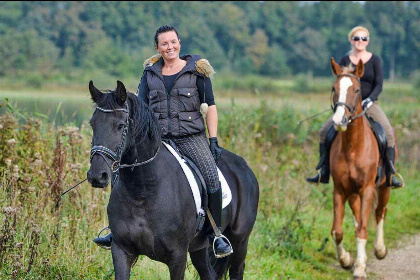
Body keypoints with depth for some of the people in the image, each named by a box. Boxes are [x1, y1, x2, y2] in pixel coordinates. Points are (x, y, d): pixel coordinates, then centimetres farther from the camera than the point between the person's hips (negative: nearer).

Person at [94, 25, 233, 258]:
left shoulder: (197, 70, 4)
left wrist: (213, 140, -3)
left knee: (211, 176, -22)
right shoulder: (150, 73, 12)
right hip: (158, 138, 3)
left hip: (191, 137, -3)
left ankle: (216, 234, -10)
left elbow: (210, 106, 4)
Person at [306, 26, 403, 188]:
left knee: (388, 132, -25)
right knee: (324, 131, -13)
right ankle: (324, 173, -4)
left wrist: (369, 100, -23)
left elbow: (379, 85, -6)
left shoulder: (375, 60, 2)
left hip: (370, 104, -2)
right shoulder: (345, 61, 6)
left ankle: (390, 175, -19)